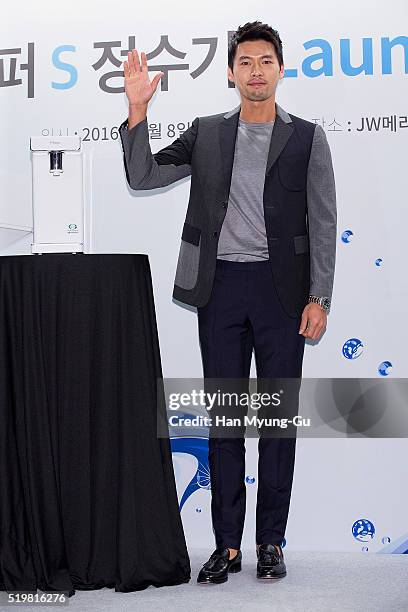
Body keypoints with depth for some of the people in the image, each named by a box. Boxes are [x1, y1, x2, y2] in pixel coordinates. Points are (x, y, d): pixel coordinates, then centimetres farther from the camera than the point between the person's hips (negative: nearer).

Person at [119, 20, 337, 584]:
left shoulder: (307, 138, 3)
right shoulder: (206, 134, 9)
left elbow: (323, 224, 1)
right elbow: (143, 176, 4)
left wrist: (319, 299, -6)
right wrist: (137, 109, -7)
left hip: (281, 288, -1)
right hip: (221, 287, 2)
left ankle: (271, 542, 17)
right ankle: (227, 544, 15)